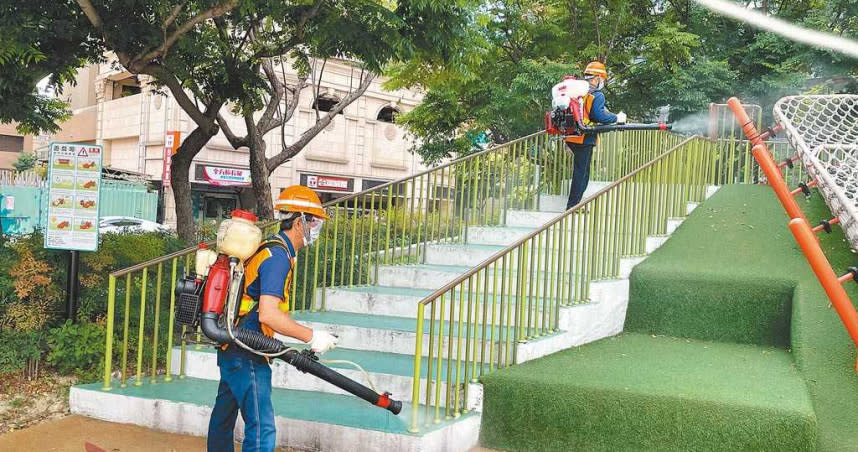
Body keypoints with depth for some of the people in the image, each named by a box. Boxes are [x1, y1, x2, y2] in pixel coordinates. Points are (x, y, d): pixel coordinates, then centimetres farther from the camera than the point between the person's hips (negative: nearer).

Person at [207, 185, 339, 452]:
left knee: (225, 411, 23)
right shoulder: (279, 256, -18)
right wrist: (312, 337, -21)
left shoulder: (269, 249, 13)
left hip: (232, 347, 11)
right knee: (261, 428, -10)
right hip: (247, 355, -11)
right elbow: (268, 315, -27)